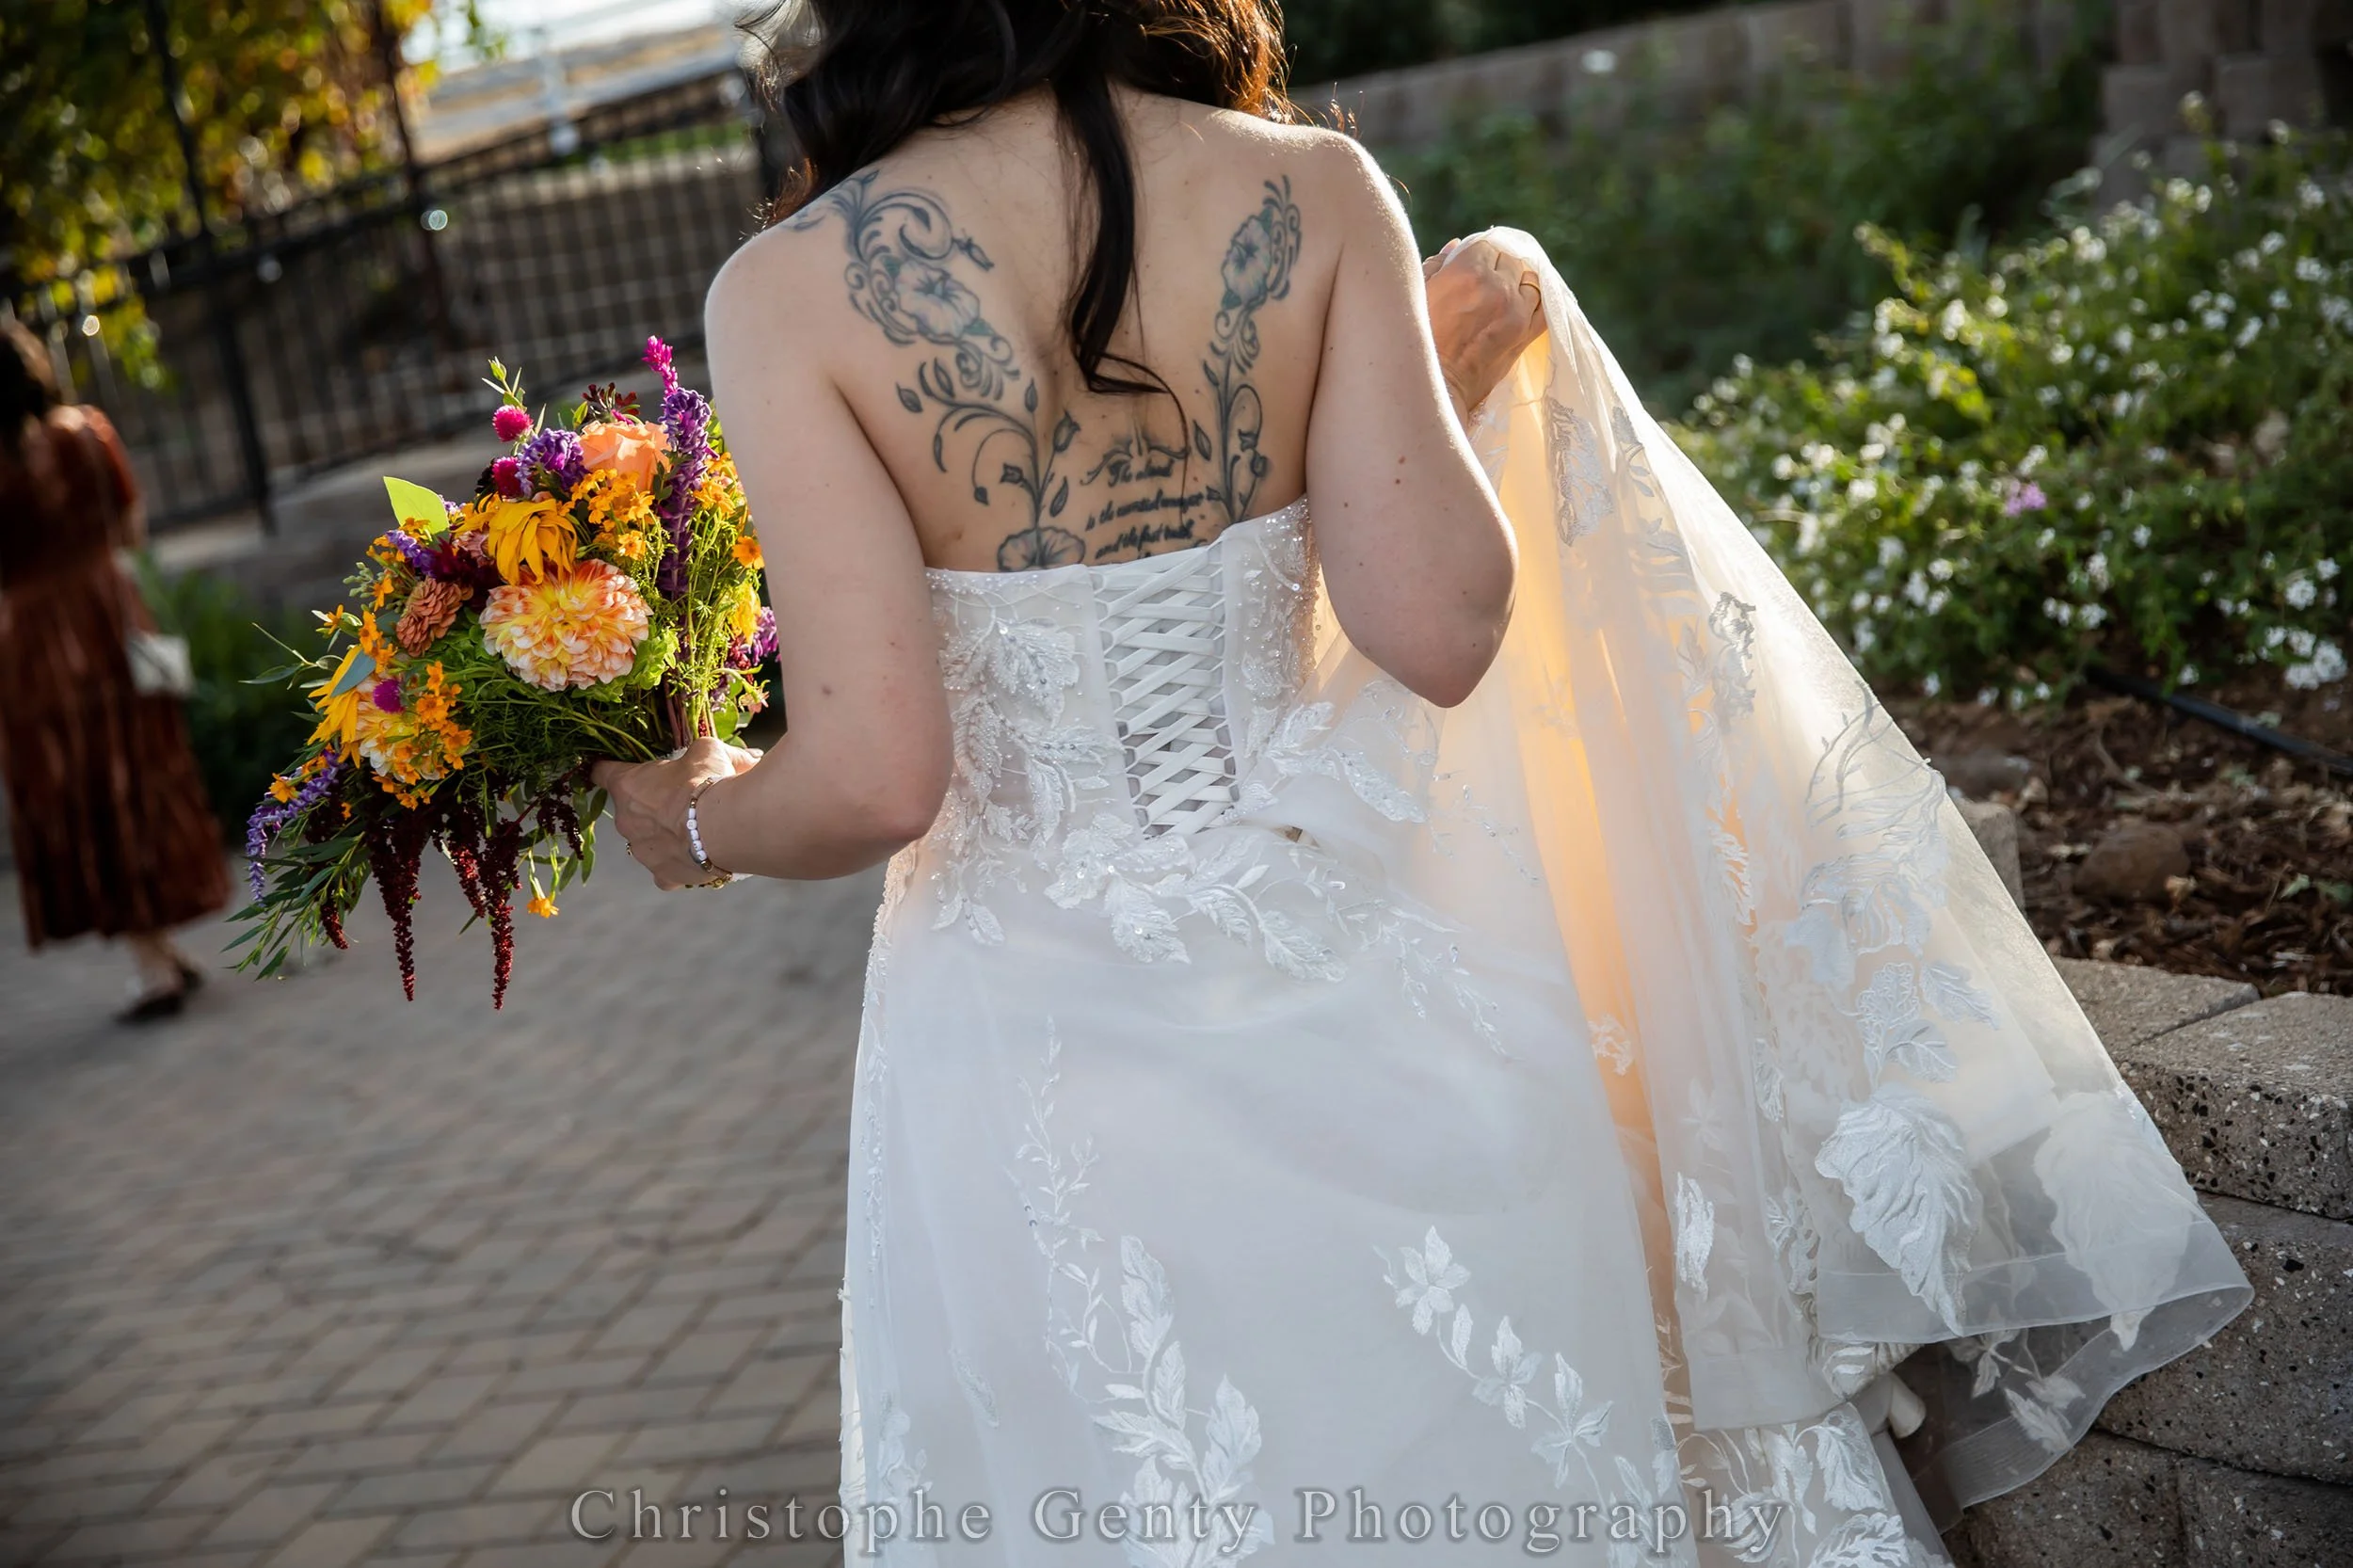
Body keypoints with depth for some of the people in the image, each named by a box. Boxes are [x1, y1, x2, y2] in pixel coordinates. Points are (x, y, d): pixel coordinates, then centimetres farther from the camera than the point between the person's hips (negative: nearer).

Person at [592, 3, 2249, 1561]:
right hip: (1356, 1005, 1)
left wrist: (697, 821, 5)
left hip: (1045, 1065, -1)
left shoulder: (789, 294, -13)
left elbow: (870, 778, -17)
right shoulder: (1311, 194, -9)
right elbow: (1438, 629, -13)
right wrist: (1462, 365, 5)